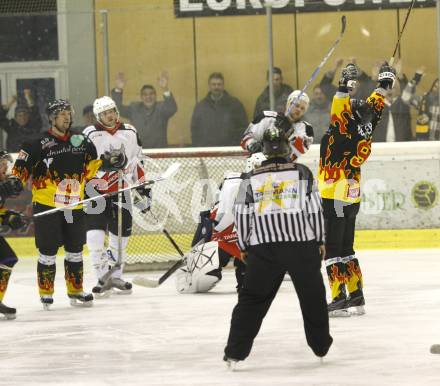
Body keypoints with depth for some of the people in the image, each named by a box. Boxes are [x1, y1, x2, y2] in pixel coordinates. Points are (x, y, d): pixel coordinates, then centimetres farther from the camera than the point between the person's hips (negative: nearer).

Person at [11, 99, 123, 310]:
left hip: (74, 206, 5)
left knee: (75, 249, 12)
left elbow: (90, 167, 18)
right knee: (48, 250, -3)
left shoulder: (81, 142, 9)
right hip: (46, 205, -5)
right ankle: (46, 293, 8)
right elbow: (22, 168, -7)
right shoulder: (39, 144, -8)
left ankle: (75, 290, 23)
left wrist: (107, 163, 3)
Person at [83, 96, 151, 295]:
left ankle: (115, 276, 24)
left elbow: (135, 161, 15)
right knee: (95, 233, -12)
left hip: (121, 190, 4)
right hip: (96, 191, -4)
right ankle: (102, 279, -6)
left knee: (121, 232, 9)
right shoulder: (90, 135, -9)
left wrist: (143, 185, 14)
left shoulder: (129, 132, 6)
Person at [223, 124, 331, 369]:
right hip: (302, 245, -1)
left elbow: (242, 217, 6)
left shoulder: (251, 179, 5)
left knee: (253, 297, 6)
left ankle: (235, 352, -2)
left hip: (263, 248, 1)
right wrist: (320, 241, 12)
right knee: (313, 296, 16)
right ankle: (322, 346, 26)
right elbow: (315, 210, 1)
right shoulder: (302, 173, 2)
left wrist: (244, 247, 19)